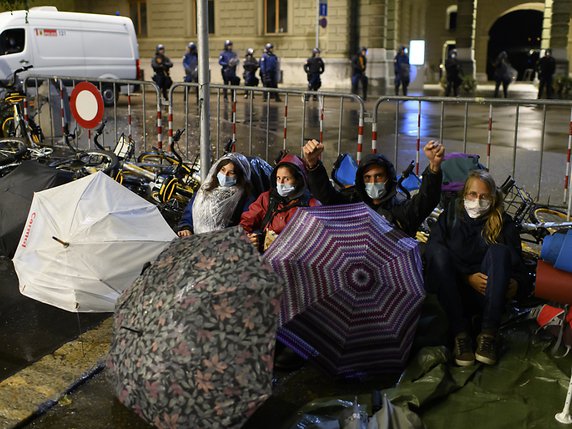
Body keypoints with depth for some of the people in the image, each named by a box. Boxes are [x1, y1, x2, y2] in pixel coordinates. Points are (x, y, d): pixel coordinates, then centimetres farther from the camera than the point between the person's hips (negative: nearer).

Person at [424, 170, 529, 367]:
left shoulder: (503, 222, 7)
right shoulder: (451, 214, 6)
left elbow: (517, 262, 5)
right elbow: (433, 253, -5)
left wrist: (515, 282, -19)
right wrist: (468, 277, -15)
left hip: (487, 295, 0)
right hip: (452, 293, 0)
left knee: (499, 252, -25)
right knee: (438, 251, -27)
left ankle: (488, 334, -32)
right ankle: (460, 333, -30)